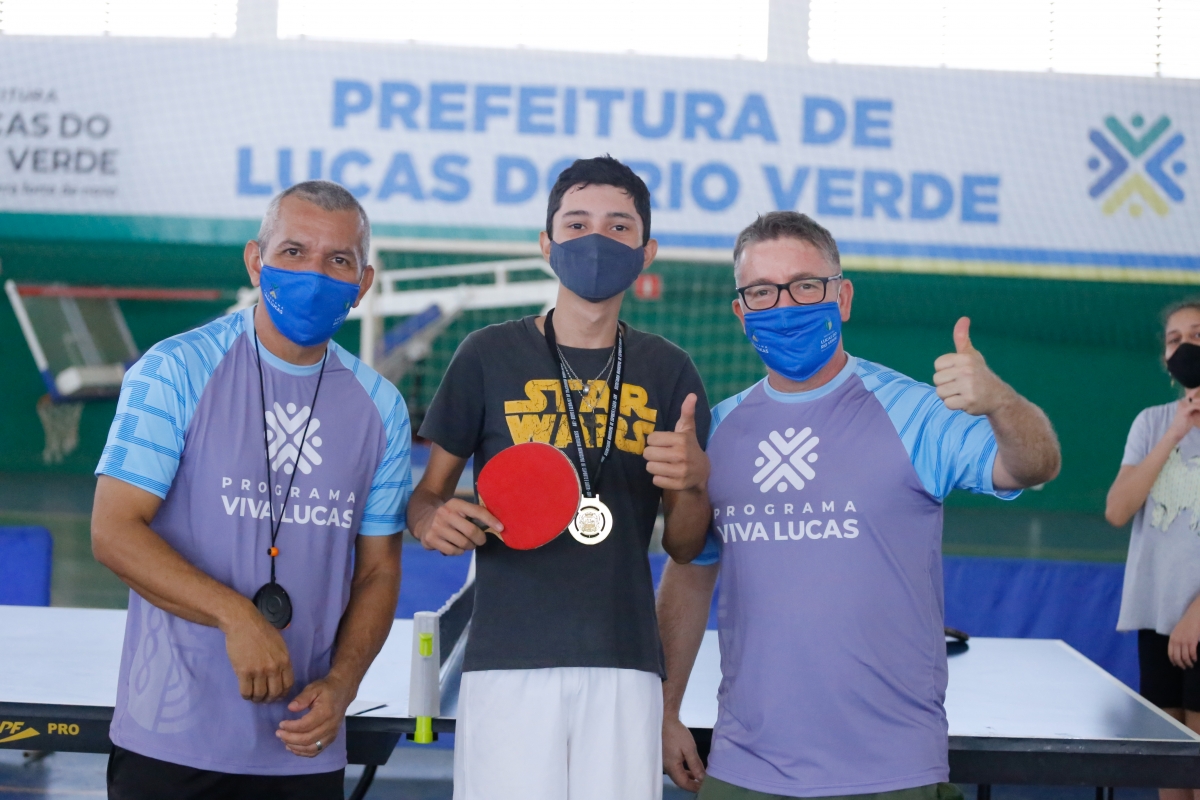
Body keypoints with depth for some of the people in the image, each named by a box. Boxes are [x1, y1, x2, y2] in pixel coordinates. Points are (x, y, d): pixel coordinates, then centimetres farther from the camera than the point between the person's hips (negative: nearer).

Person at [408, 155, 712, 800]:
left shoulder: (669, 372, 9)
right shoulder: (489, 355, 3)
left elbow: (684, 547, 11)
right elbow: (428, 493, 9)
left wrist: (695, 480, -10)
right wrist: (433, 519, -13)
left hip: (625, 662, 2)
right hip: (508, 658, -2)